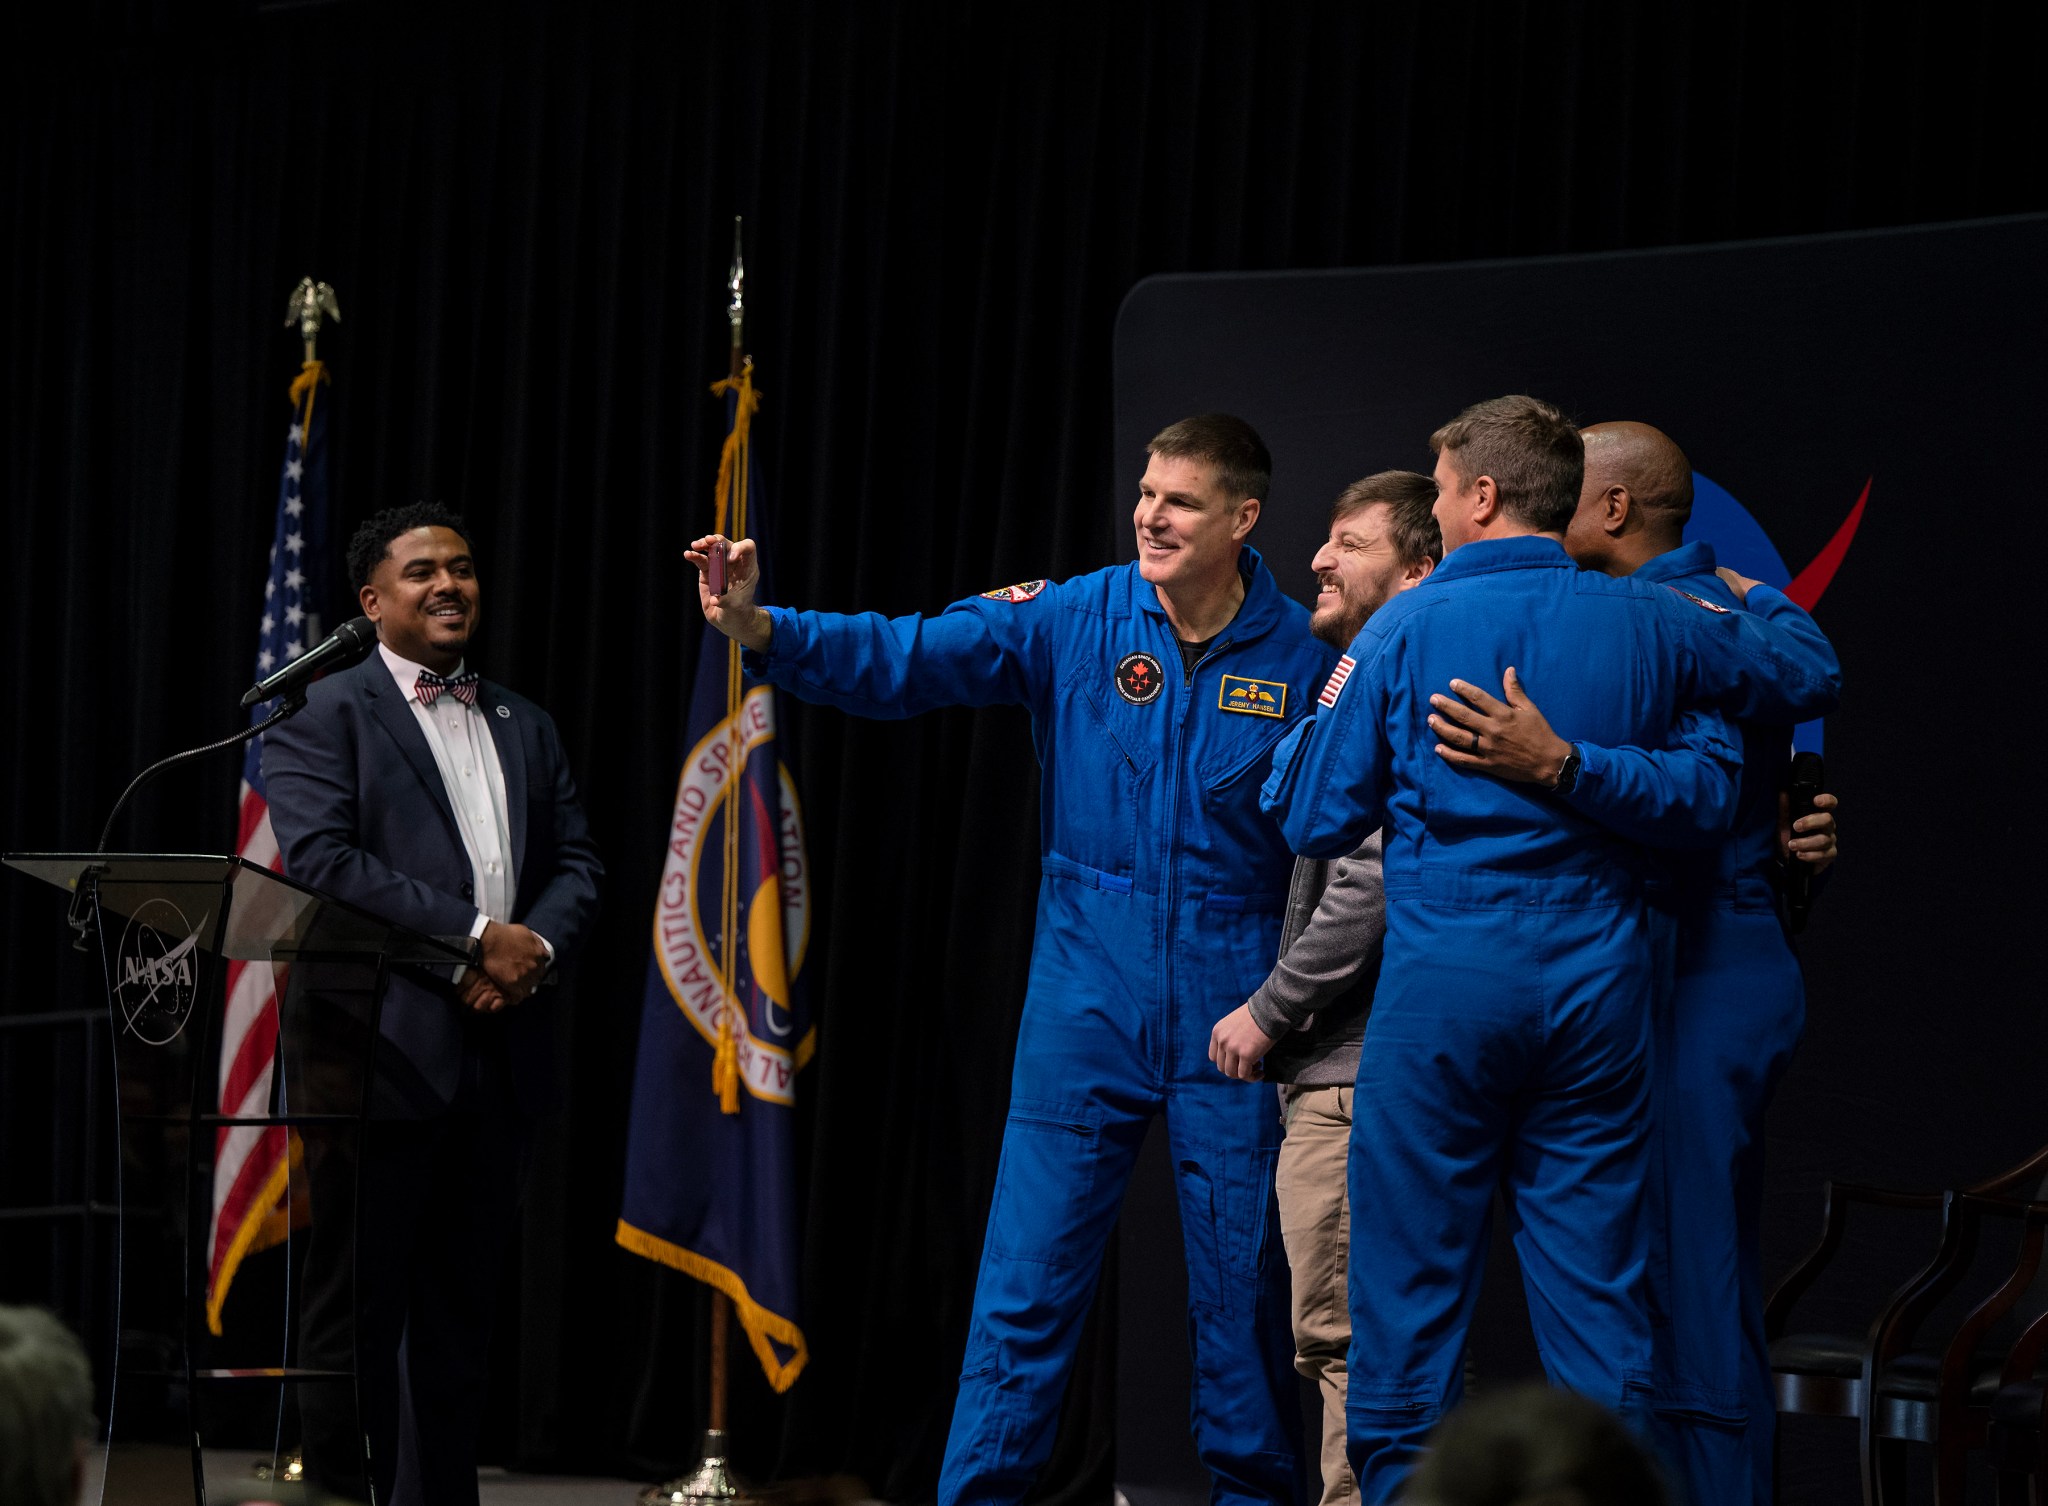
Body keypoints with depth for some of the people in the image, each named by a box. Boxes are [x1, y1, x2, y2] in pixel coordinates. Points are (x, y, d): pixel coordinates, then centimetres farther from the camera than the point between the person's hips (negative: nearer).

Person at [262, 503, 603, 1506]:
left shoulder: (526, 728, 20)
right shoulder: (325, 715, 1)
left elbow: (577, 865, 14)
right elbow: (321, 857, -12)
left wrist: (537, 946, -8)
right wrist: (475, 935, -16)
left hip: (496, 1052, 6)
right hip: (382, 1048, -6)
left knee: (458, 1309, 8)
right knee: (355, 1309, -4)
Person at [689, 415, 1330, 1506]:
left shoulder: (1299, 658, -3)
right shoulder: (1071, 619, -3)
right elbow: (901, 660, -10)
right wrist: (760, 627, -25)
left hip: (1231, 1010, 0)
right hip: (1087, 998, 0)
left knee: (1242, 1282, 7)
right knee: (1026, 1284, 0)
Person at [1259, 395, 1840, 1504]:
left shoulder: (1407, 629, -4)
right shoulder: (1650, 625, 4)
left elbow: (1314, 821, -1)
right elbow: (1811, 677, 20)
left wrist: (1299, 732, 19)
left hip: (1443, 984, -3)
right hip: (1597, 984, 3)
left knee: (1409, 1290, 3)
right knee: (1594, 1293, 6)